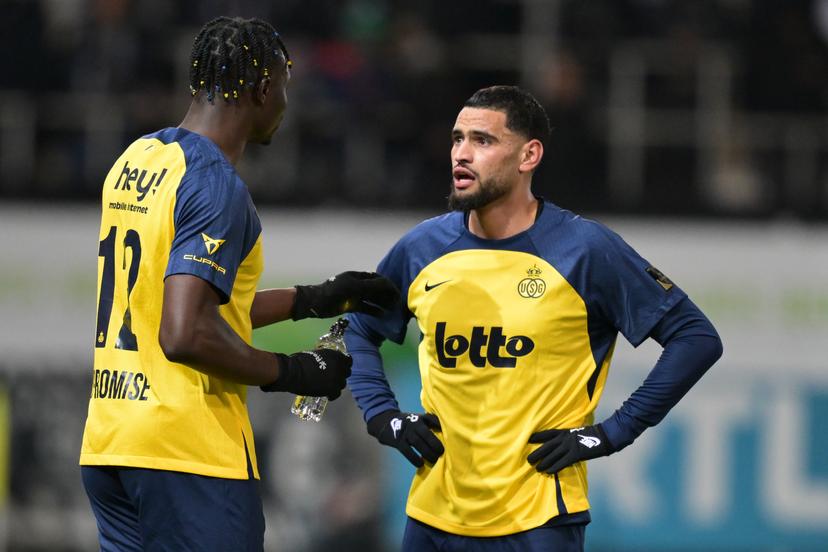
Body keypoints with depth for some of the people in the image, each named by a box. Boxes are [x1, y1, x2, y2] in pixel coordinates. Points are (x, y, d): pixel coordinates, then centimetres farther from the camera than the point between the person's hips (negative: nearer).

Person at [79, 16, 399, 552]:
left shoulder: (136, 159, 14)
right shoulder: (217, 186, -14)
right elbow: (186, 336, -24)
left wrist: (312, 300, 26)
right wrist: (292, 373, -10)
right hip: (186, 452, -9)